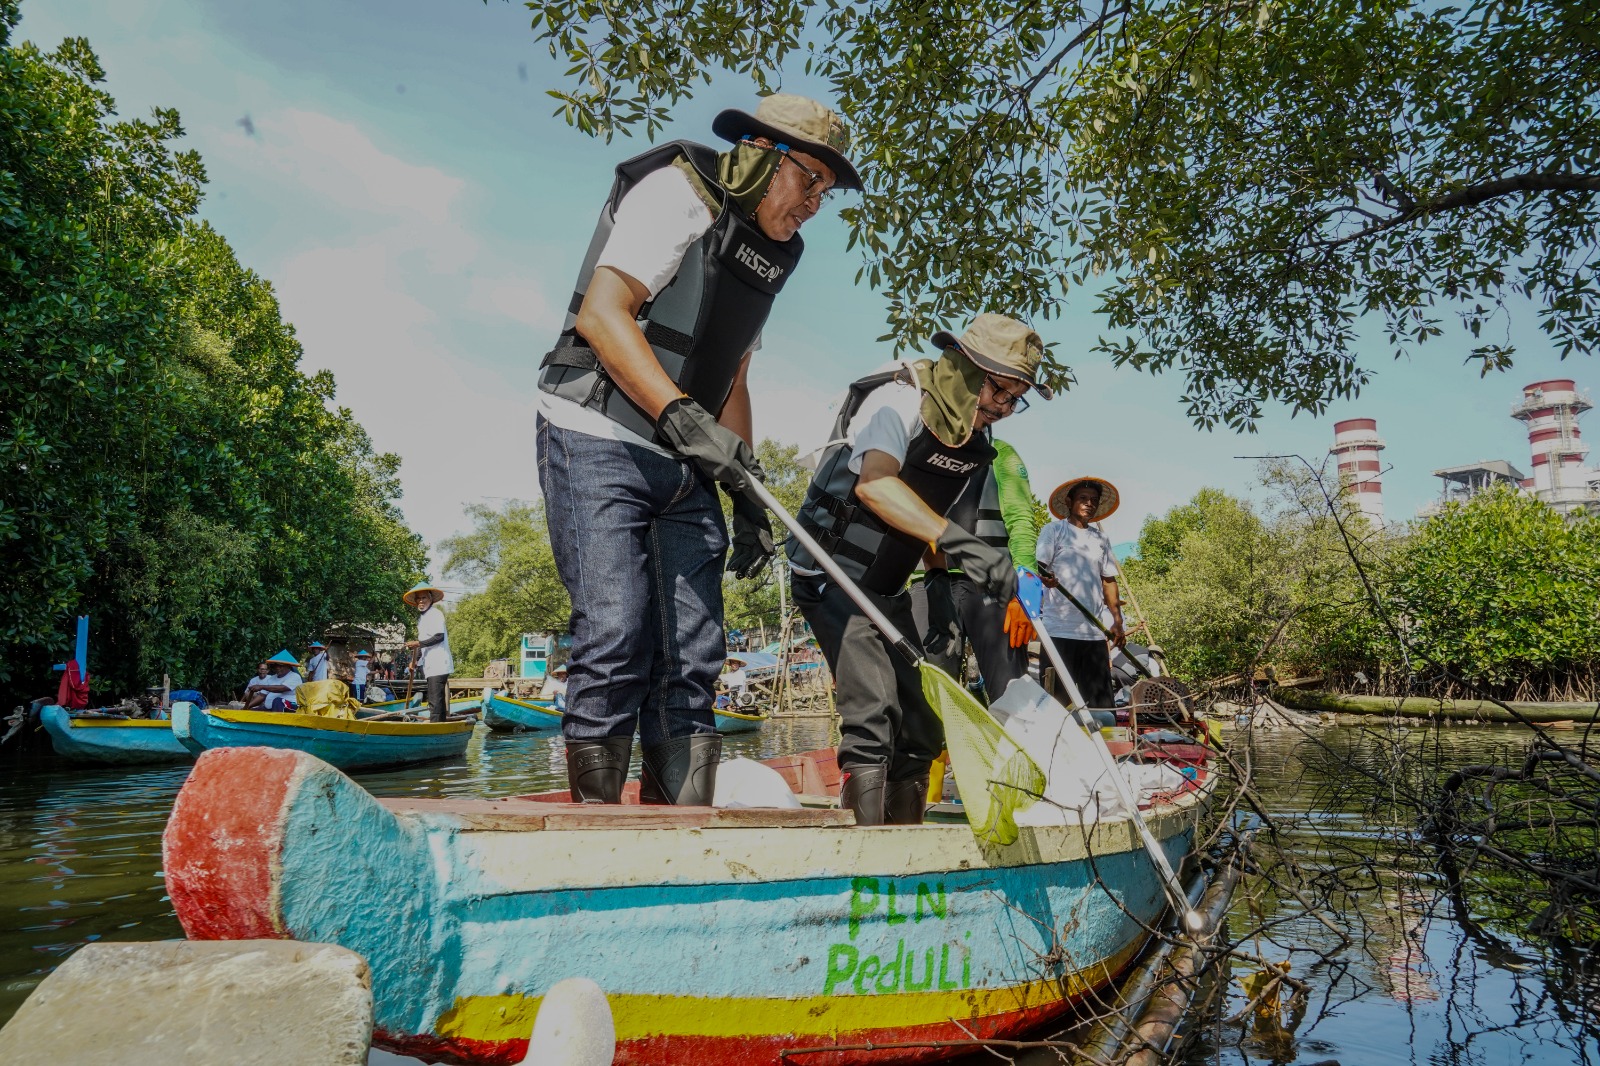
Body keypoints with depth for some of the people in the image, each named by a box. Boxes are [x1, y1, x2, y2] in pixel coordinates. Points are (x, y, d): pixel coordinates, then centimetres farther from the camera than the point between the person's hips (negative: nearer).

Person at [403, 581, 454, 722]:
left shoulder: (436, 614, -6)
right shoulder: (421, 618, 21)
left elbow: (439, 637, -16)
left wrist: (418, 643, -18)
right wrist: (417, 663, 16)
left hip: (438, 665, -10)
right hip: (430, 666, 10)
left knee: (435, 702, -14)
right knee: (437, 702, 12)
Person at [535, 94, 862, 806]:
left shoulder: (767, 255, 20)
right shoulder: (681, 191, -5)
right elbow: (602, 313, -17)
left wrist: (748, 495, 15)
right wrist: (682, 414, -26)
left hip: (685, 466, 8)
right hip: (598, 444, -8)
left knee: (693, 657, 1)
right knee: (616, 639, -16)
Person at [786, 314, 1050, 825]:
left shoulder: (978, 442, 7)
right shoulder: (899, 399, -18)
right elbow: (874, 484, -36)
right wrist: (955, 539, -48)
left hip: (887, 590, 8)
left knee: (921, 729, 7)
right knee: (874, 718, -21)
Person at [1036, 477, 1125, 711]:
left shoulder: (1101, 540, 19)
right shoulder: (1053, 531, 5)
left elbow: (1108, 580, 20)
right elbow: (1038, 567, -4)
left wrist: (1117, 621, 12)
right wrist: (1045, 577, -28)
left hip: (1095, 631, 5)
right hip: (1059, 628, -5)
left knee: (1101, 699, 1)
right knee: (1057, 697, -5)